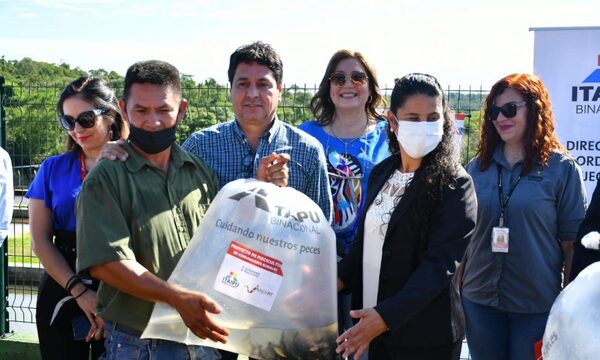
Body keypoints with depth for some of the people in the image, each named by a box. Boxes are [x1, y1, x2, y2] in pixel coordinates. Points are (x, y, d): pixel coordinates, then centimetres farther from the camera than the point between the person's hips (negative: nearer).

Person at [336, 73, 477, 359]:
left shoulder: (454, 185, -12)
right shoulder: (381, 173, 6)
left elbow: (440, 265, -18)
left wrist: (386, 316, -26)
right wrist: (340, 279, -1)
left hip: (427, 335, -5)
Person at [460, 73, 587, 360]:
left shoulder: (562, 168, -6)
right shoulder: (478, 167, 4)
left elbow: (572, 241, -4)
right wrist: (457, 288, 11)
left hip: (537, 305, -3)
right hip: (479, 300, 3)